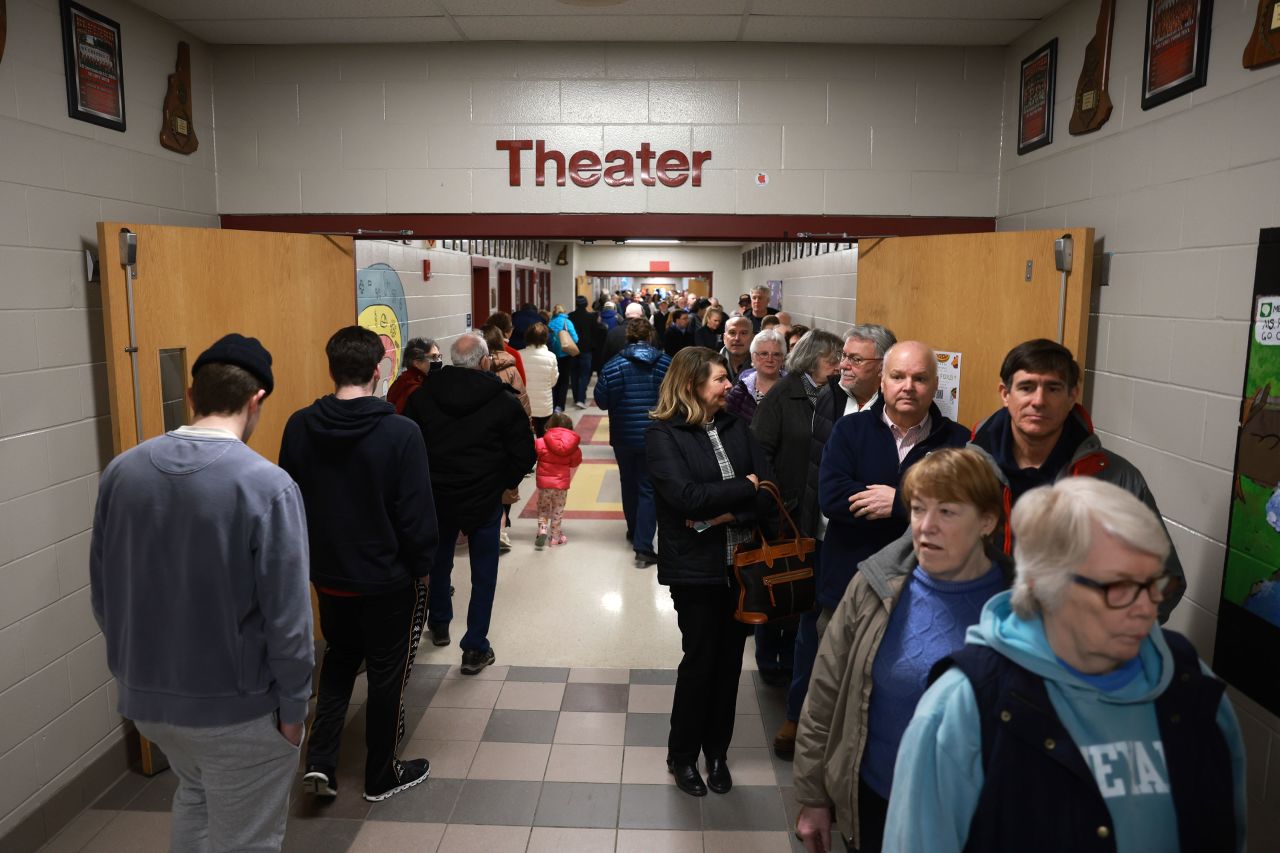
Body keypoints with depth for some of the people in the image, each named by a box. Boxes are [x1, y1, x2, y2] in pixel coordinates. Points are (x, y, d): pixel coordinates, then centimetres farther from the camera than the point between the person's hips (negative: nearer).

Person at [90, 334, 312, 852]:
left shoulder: (121, 472, -5)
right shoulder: (267, 485, -24)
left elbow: (102, 593, 5)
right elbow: (287, 616, -21)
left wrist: (133, 666, 19)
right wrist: (293, 706, -7)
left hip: (146, 696, 6)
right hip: (238, 706, -6)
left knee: (194, 795, 32)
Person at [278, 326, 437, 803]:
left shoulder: (299, 428, -7)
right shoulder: (400, 433, -21)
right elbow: (417, 513, -17)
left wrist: (309, 554, 16)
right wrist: (422, 565, -2)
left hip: (328, 576, 4)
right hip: (389, 579, -4)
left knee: (338, 661, 26)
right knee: (387, 675, 13)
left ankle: (320, 762, 19)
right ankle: (381, 777, 28)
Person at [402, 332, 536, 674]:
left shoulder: (421, 396, -6)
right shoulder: (504, 401, -13)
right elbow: (524, 455, -12)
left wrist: (425, 482, 11)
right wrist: (502, 483, 5)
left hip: (435, 496, 3)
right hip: (484, 501, -3)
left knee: (438, 562, 25)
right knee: (483, 575, 11)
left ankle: (439, 624, 44)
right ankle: (475, 649, 15)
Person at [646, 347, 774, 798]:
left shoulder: (734, 426, 6)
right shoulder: (662, 435, -9)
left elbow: (767, 484, -2)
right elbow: (686, 495, -22)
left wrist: (725, 513, -17)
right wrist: (744, 488, -12)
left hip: (740, 562, 5)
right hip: (695, 568, -4)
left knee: (729, 658, 11)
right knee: (700, 658, 4)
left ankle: (717, 751, 31)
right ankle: (682, 755, 27)